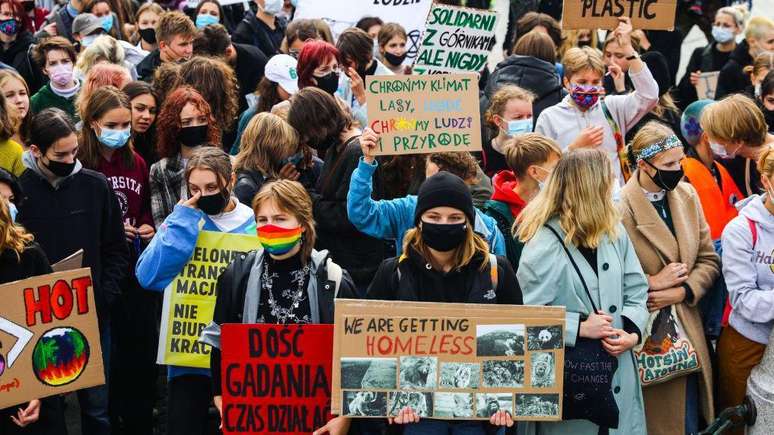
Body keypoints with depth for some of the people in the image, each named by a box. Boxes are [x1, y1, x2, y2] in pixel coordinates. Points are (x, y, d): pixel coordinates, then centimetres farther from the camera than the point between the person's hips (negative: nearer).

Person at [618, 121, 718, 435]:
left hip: (687, 331, 6)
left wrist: (683, 291, -8)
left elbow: (708, 259, 8)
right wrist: (652, 283, -16)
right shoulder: (619, 208, -16)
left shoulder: (687, 195, 5)